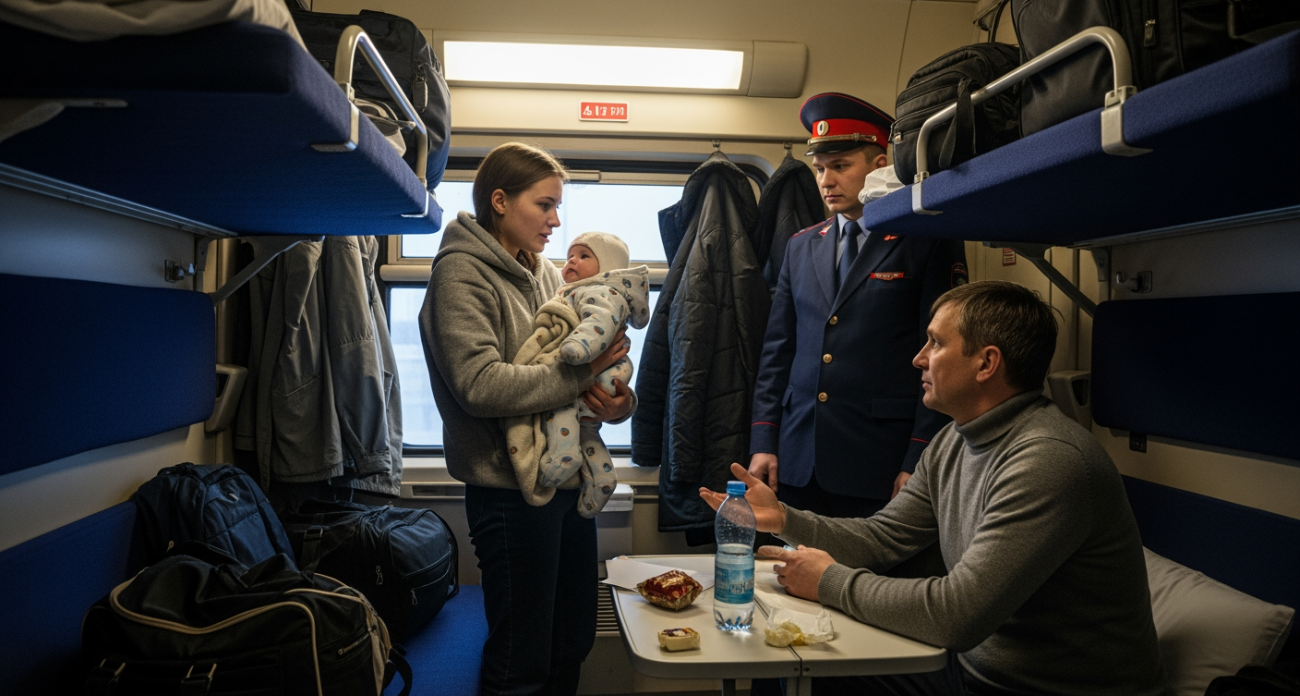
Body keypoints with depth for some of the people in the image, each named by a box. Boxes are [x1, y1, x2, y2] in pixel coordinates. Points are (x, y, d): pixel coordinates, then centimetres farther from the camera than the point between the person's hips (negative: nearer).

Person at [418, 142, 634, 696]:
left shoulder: (547, 275, 12)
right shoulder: (461, 271, -10)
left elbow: (584, 357, 14)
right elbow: (480, 385, -22)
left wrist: (618, 401, -8)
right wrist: (581, 374, -18)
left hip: (570, 479, 7)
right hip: (511, 489, -7)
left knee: (572, 646, 19)